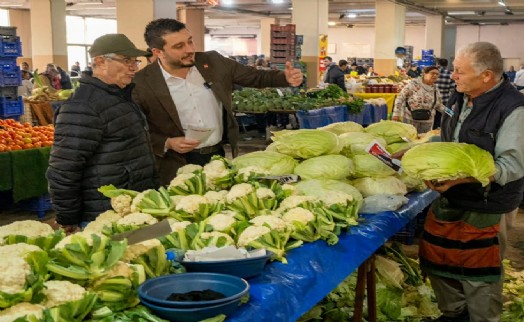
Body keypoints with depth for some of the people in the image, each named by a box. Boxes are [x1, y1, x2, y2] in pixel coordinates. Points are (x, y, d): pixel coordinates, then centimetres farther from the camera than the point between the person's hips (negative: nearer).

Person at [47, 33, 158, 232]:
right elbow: (63, 172, -20)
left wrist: (154, 190, 18)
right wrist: (68, 222, -14)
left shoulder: (122, 95, 12)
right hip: (106, 220, -9)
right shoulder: (83, 107, -18)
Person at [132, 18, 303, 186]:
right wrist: (167, 144, -19)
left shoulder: (213, 62, -3)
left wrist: (286, 77, -11)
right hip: (180, 167, -3)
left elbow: (255, 77, 6)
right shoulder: (142, 83, -13)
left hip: (221, 156, 4)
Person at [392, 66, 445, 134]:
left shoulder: (435, 89, 8)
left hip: (427, 122, 5)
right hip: (410, 119, -5)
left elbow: (439, 105, 18)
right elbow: (400, 97, -10)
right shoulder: (414, 84, -10)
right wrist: (396, 114, -16)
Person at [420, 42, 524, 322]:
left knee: (479, 277, 7)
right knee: (437, 261, 17)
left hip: (486, 208, -7)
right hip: (449, 200, 8)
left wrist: (461, 178, -32)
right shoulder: (460, 97, 3)